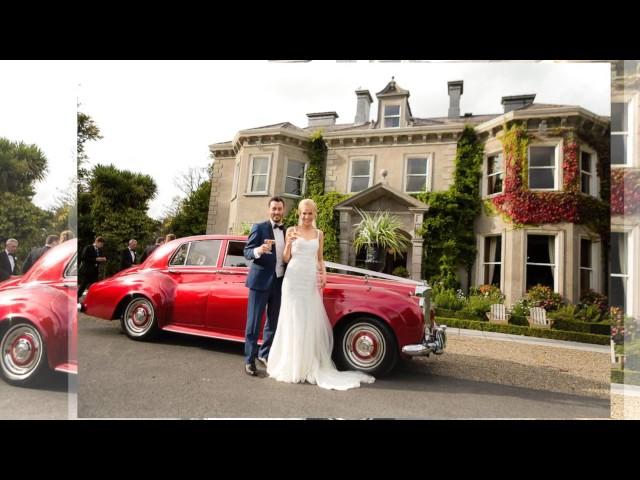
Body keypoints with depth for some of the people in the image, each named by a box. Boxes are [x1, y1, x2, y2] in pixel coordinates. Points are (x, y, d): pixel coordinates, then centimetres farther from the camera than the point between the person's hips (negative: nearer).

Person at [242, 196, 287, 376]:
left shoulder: (288, 231, 11)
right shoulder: (259, 228, -5)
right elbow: (247, 252, -11)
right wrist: (258, 250, -32)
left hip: (279, 283, 6)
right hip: (260, 281, -5)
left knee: (273, 322, 14)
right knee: (254, 322, 1)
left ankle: (264, 355, 28)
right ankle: (249, 360, 11)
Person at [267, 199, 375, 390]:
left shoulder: (319, 234, 11)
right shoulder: (291, 230, 3)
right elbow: (286, 259, 3)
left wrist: (324, 274, -1)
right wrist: (289, 243, -15)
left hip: (312, 281, 3)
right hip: (293, 279, -2)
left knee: (312, 322, 3)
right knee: (293, 321, 0)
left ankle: (310, 366, 13)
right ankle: (290, 366, 10)